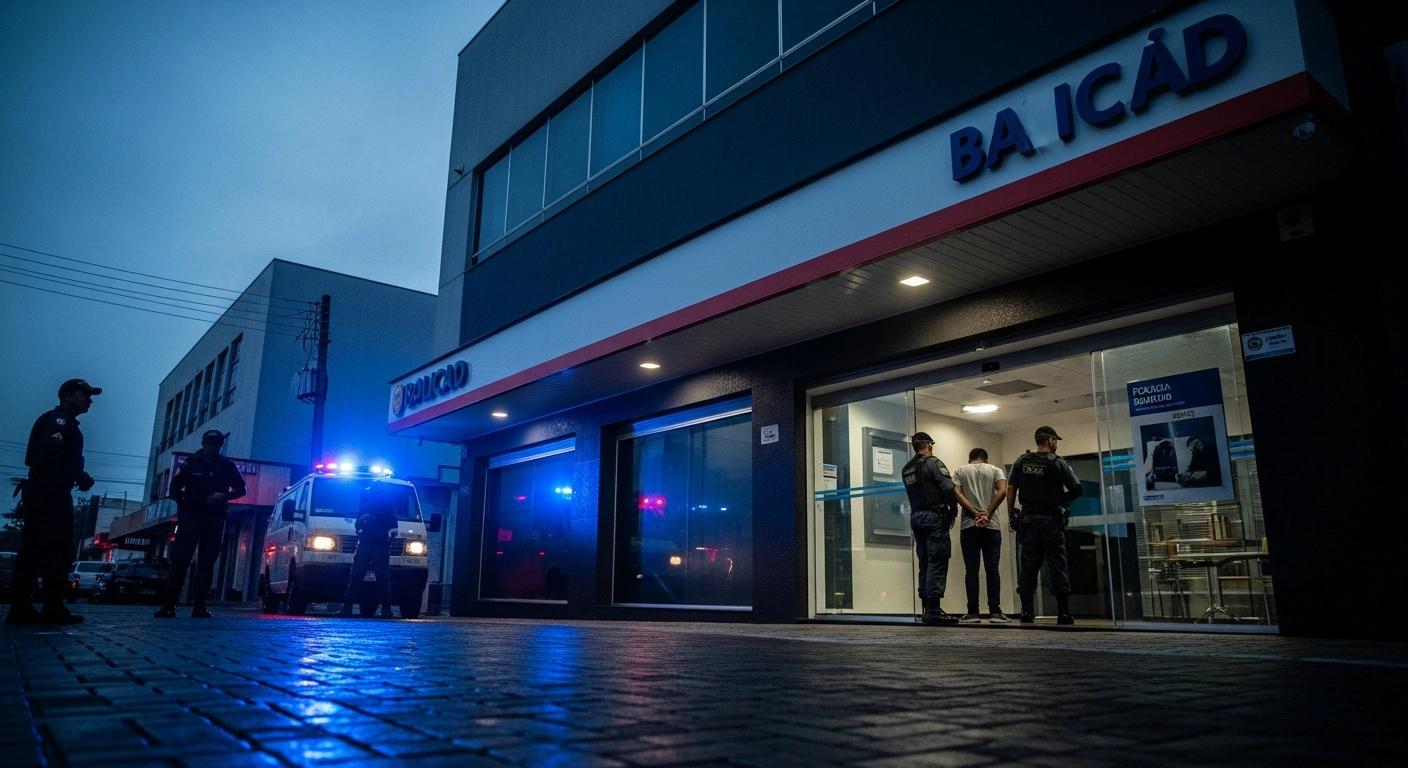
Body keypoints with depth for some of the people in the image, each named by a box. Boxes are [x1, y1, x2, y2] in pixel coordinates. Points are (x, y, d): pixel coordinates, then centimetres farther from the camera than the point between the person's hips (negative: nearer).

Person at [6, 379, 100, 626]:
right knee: (58, 551, -11)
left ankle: (20, 608, 6)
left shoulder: (58, 422, 25)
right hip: (50, 494, -10)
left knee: (32, 551, 6)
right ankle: (53, 609, -13)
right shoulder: (61, 420, -6)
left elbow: (43, 456, 21)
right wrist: (80, 476, -15)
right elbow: (52, 454, -22)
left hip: (39, 492, 10)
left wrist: (77, 476, 12)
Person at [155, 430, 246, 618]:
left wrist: (224, 495, -11)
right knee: (180, 559, -8)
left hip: (215, 519, 1)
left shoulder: (227, 466, 7)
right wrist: (183, 504, -2)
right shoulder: (192, 463, 8)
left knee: (207, 562, 0)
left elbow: (241, 489, 7)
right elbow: (175, 487, 13)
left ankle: (199, 606, 1)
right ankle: (168, 604, -8)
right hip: (191, 516, 0)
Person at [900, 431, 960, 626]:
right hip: (934, 516, -7)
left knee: (925, 563, 10)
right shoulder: (933, 463, -6)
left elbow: (914, 493, 15)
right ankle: (933, 611, -12)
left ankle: (927, 610, 11)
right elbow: (949, 488, -16)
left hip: (915, 516, 7)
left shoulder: (906, 469, 16)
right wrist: (953, 510, -6)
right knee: (937, 563, -8)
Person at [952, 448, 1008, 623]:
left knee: (971, 570, 0)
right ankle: (995, 612, -1)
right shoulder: (995, 470, 10)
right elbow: (1003, 491, -7)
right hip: (992, 526, 0)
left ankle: (973, 613, -1)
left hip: (968, 526, 0)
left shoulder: (960, 471, 10)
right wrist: (987, 513, -8)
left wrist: (975, 514, -7)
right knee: (992, 570, 2)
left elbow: (957, 494, -6)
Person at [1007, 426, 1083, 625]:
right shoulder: (1057, 463, -5)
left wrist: (1011, 514, 7)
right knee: (1057, 565, 1)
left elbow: (1011, 489, 3)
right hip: (1051, 520, -3)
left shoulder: (1021, 462, 5)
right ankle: (1063, 613, 2)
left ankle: (1027, 612, 4)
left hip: (1028, 519, 3)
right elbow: (1077, 489, -8)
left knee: (1028, 565, 5)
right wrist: (1062, 500, 9)